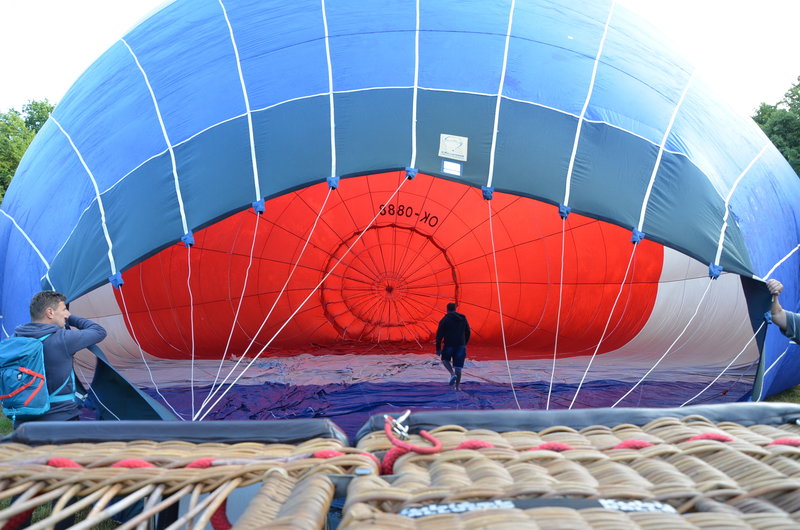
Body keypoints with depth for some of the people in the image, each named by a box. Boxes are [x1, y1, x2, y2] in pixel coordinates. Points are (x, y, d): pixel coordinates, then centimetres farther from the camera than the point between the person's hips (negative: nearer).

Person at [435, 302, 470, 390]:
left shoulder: (445, 319, -2)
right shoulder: (463, 319, 11)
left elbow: (439, 334, -5)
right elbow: (467, 333, 18)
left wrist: (438, 348, -1)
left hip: (449, 345, -3)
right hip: (461, 345, 3)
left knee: (445, 359, 21)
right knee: (458, 366, 8)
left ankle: (452, 374, -5)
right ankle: (457, 386, 9)